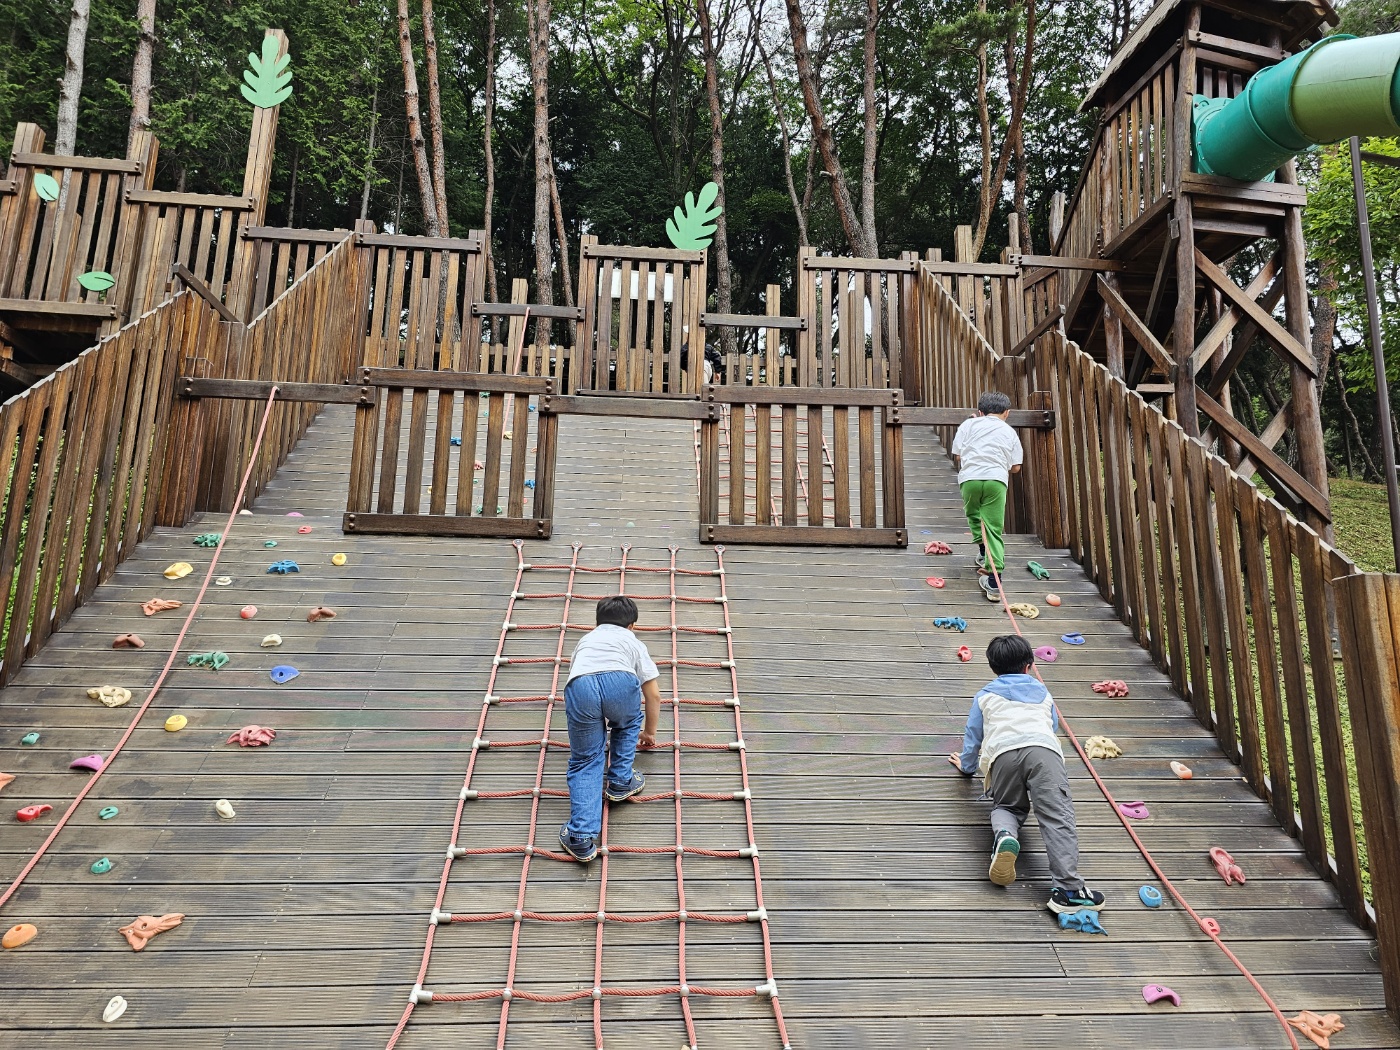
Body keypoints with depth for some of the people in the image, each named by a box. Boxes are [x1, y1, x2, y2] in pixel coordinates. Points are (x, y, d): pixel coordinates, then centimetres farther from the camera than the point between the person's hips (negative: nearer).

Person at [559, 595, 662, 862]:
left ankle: (581, 838, 5)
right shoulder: (633, 641, 38)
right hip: (620, 681, -1)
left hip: (579, 686, 1)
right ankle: (621, 782, 36)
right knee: (628, 724, 35)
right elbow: (654, 694, 39)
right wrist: (649, 732, 56)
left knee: (584, 762, 15)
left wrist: (595, 726, 71)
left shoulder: (586, 639, 45)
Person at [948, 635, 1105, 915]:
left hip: (1002, 752, 0)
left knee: (1006, 807, 19)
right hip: (1044, 748, 0)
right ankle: (1068, 889, -28)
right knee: (1057, 816, -10)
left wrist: (968, 765, 51)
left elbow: (973, 734, 34)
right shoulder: (1041, 690, 36)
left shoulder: (985, 695, 31)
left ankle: (1004, 835, -18)